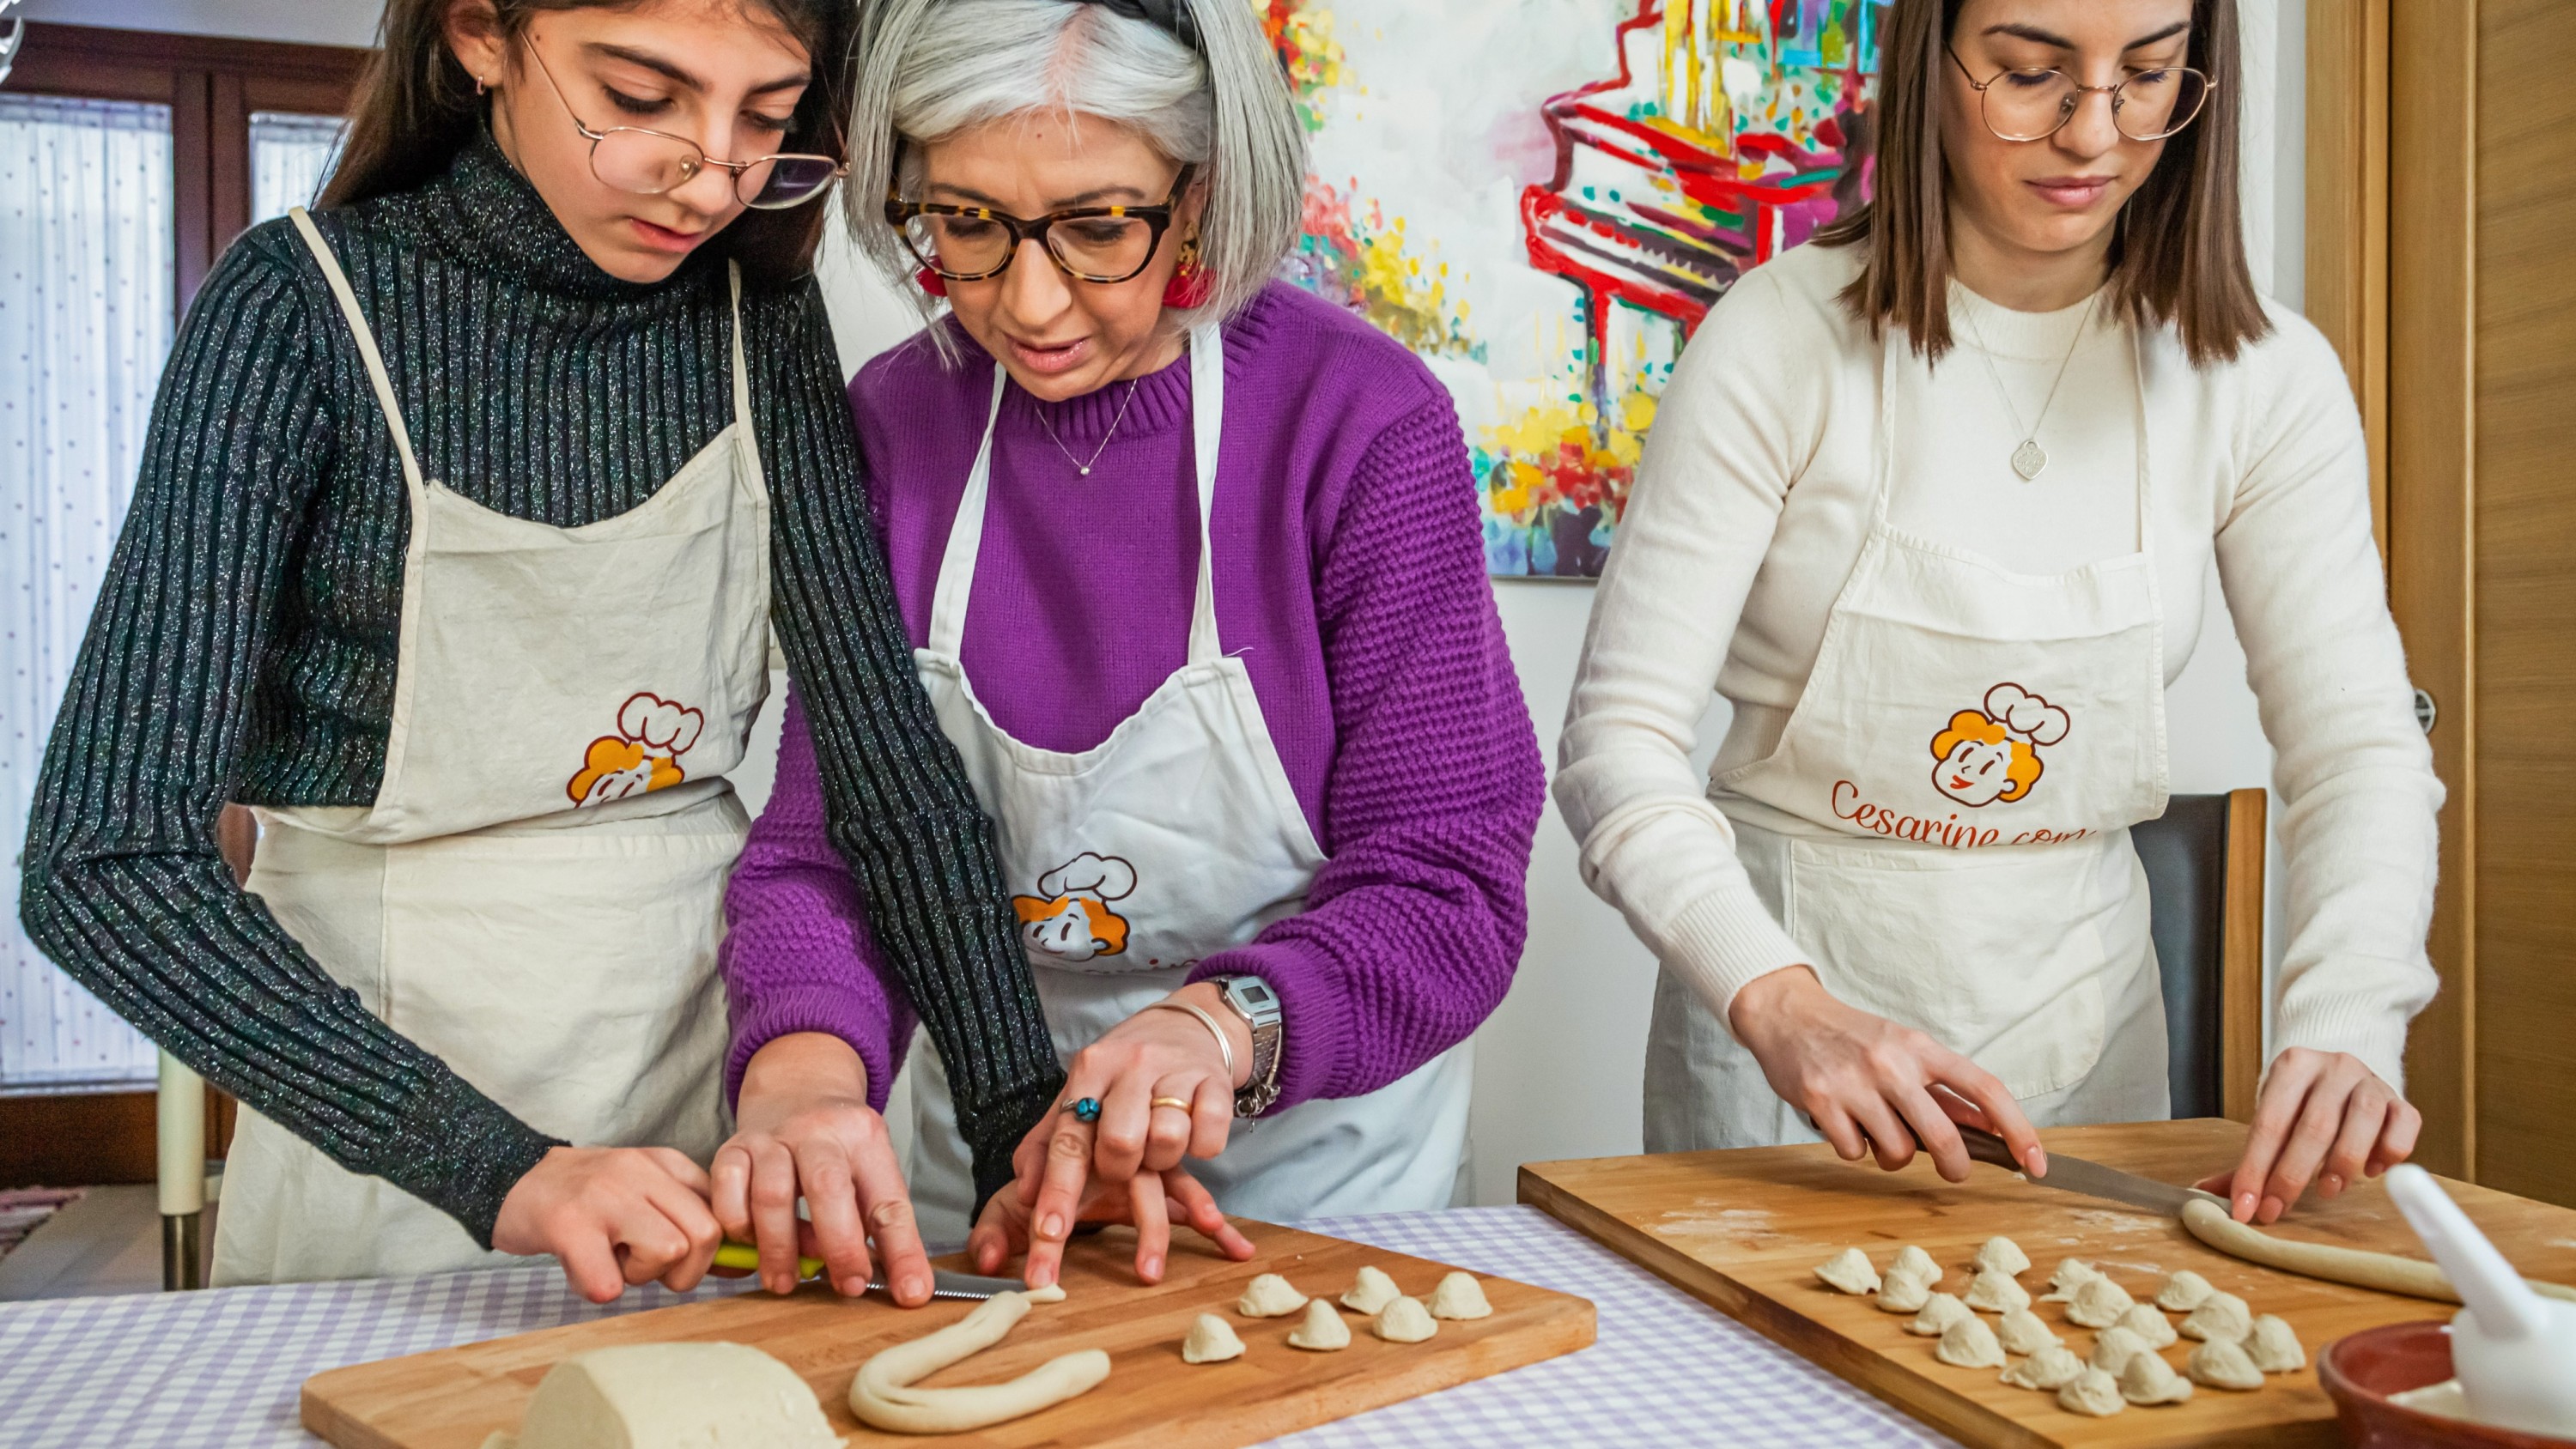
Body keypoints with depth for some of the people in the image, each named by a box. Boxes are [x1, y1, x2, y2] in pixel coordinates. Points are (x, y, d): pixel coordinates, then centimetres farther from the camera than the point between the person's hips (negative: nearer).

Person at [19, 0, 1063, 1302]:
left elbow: (885, 736, -10)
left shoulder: (762, 313, -4)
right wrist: (493, 1163, -31)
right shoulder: (300, 305, -15)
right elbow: (105, 859, -21)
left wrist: (1027, 1115, -20)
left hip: (708, 1018, 4)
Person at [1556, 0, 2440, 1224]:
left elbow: (2359, 744, -5)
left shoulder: (2260, 377, -4)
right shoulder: (1783, 339, -15)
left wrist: (2345, 1027, -23)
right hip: (1785, 989, -3)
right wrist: (1778, 1003, -33)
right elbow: (1620, 737, -18)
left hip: (2080, 994, 4)